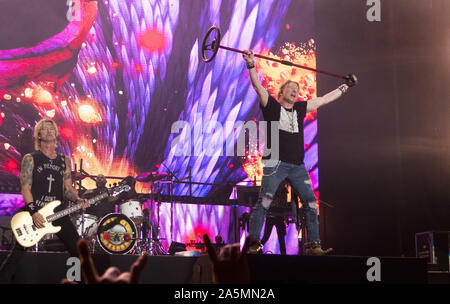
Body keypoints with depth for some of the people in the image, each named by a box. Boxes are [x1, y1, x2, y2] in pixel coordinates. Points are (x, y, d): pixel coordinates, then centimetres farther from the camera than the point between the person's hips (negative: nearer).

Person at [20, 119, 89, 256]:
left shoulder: (64, 160, 15)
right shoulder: (30, 159, 3)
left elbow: (68, 188, 14)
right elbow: (25, 188, -6)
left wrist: (78, 200, -8)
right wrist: (33, 212, -19)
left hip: (58, 213, 3)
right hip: (34, 213, -3)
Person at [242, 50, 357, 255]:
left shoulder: (300, 109, 20)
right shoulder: (272, 105, 7)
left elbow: (324, 100, 28)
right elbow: (257, 86, -4)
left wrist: (346, 86, 33)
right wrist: (251, 64, -16)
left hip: (297, 165, 5)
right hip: (275, 163, -5)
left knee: (311, 202, -1)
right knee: (265, 200, -16)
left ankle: (313, 244, 4)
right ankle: (253, 242, -15)